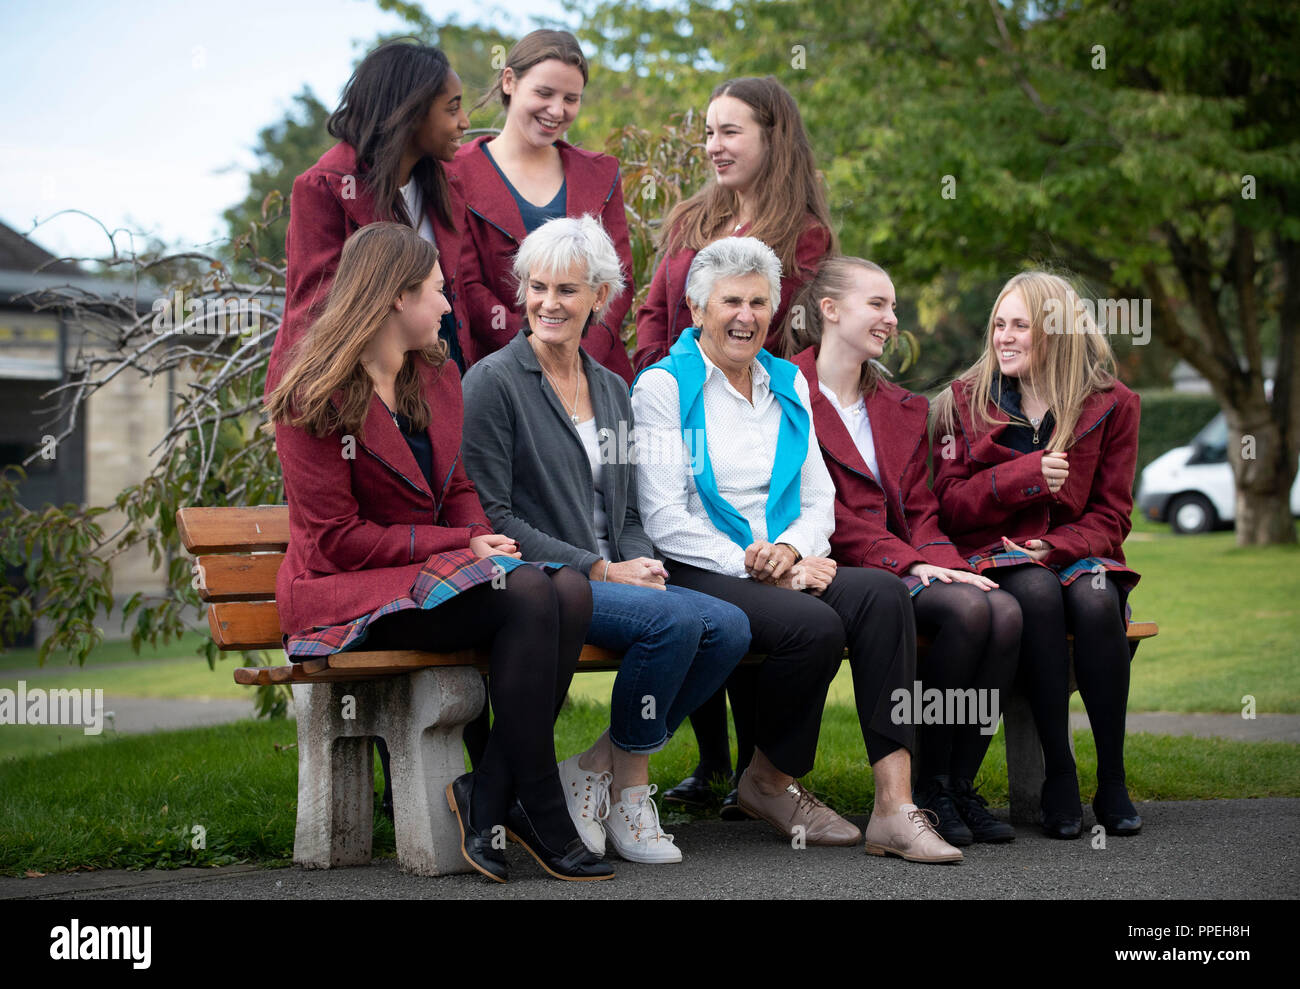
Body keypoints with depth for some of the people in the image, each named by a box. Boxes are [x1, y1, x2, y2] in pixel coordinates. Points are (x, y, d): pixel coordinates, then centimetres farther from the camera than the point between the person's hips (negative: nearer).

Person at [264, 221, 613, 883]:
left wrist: (482, 538, -3)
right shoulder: (315, 398, -8)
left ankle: (488, 792, -22)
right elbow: (336, 538, -11)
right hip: (345, 594, -7)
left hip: (437, 574, 7)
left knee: (569, 589, -24)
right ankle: (536, 805, -22)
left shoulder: (439, 376, 16)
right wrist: (458, 546, -15)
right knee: (526, 595, -30)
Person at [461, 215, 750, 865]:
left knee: (730, 627, -19)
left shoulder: (613, 390, 18)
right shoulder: (493, 382, -3)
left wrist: (639, 563, -3)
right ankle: (628, 788, -8)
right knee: (676, 619, -29)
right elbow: (491, 517, -9)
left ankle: (593, 768, -6)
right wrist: (599, 570, -14)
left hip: (614, 578, 7)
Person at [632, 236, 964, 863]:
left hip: (784, 569, 5)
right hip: (697, 575, -5)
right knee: (814, 624, -33)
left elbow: (819, 500, 15)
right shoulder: (662, 386, 1)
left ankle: (895, 807, -32)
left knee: (883, 593, -26)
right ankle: (767, 781, -5)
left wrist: (789, 550, -9)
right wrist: (757, 566, -16)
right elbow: (664, 519, -8)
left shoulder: (788, 385, 19)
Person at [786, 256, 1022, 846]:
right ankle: (929, 787, -17)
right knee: (968, 610, -29)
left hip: (910, 565, 7)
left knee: (1005, 610, -23)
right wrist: (906, 561, -16)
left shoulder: (904, 410, 23)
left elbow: (919, 509, 17)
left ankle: (961, 783, -14)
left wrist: (941, 560, -6)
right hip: (839, 570, -6)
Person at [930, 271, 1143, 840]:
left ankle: (1112, 782, -25)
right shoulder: (966, 401, 6)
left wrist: (1056, 547, -16)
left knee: (1095, 596, -34)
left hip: (1077, 553, 1)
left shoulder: (1110, 405, 5)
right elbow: (951, 506, 0)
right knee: (1037, 592, -35)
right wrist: (1025, 477, -16)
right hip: (997, 559, 0)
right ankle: (1058, 777, -29)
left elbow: (1111, 515, 4)